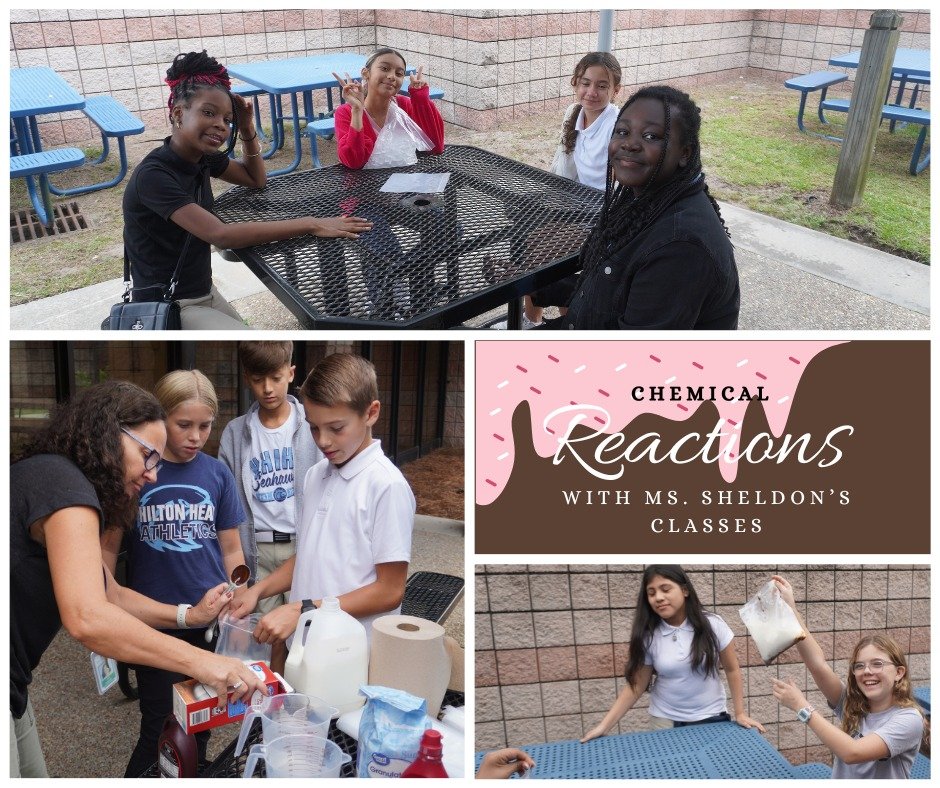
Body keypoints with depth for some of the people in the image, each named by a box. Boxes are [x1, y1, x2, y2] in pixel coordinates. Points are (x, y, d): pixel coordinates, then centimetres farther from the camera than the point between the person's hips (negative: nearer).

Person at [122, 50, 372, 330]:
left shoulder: (202, 156, 0)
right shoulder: (153, 175, -24)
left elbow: (256, 180, 16)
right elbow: (221, 235, -34)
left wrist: (247, 130, -3)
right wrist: (311, 225, -36)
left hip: (205, 293, 8)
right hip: (166, 308, -8)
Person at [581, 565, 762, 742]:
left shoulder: (712, 625, -10)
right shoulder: (647, 636, -8)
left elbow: (732, 670, 1)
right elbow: (636, 685, -5)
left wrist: (740, 714, -2)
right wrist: (604, 725, -12)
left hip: (711, 717, 0)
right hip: (666, 721, 0)